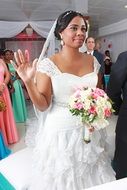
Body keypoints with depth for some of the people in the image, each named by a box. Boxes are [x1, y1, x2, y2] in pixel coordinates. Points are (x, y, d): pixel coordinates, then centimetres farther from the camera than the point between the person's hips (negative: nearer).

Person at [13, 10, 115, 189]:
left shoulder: (92, 61, 1)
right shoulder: (48, 64, -12)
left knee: (89, 176, 22)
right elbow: (43, 105, -13)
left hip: (87, 130, 4)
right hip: (60, 132, -4)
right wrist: (29, 82, -26)